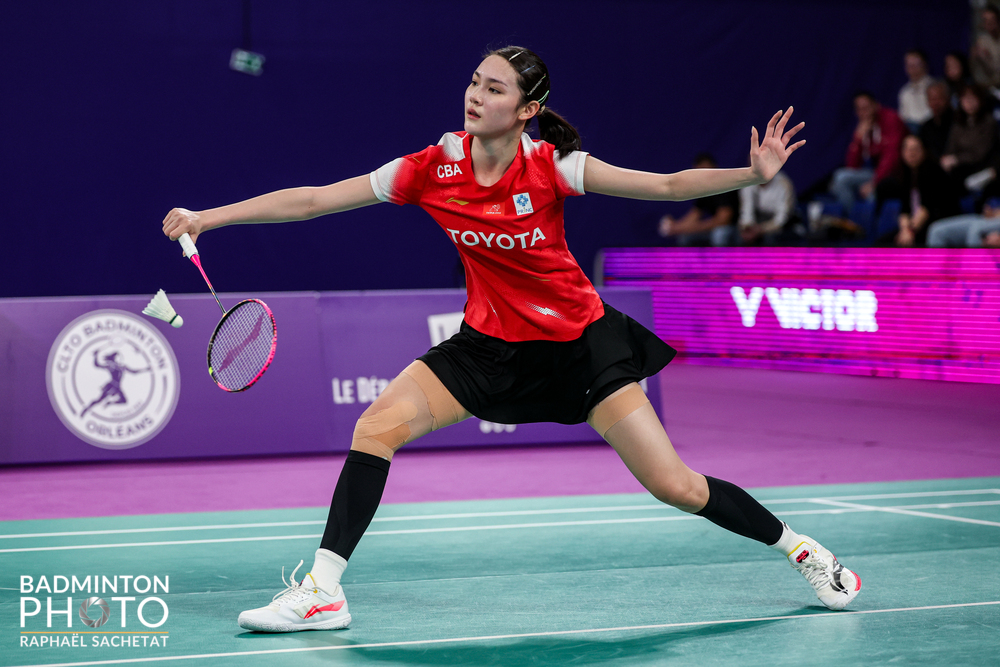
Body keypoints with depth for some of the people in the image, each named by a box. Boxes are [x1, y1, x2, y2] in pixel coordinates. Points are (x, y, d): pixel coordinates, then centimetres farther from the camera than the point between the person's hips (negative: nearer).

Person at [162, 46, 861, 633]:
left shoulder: (552, 165, -17)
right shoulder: (432, 169, -11)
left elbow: (667, 185, -14)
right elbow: (312, 199, -8)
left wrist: (752, 174, -29)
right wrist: (206, 217, -10)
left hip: (579, 340, -3)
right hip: (489, 343, 3)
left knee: (675, 486, -7)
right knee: (378, 426, -17)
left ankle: (800, 548, 17)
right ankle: (324, 590, -10)